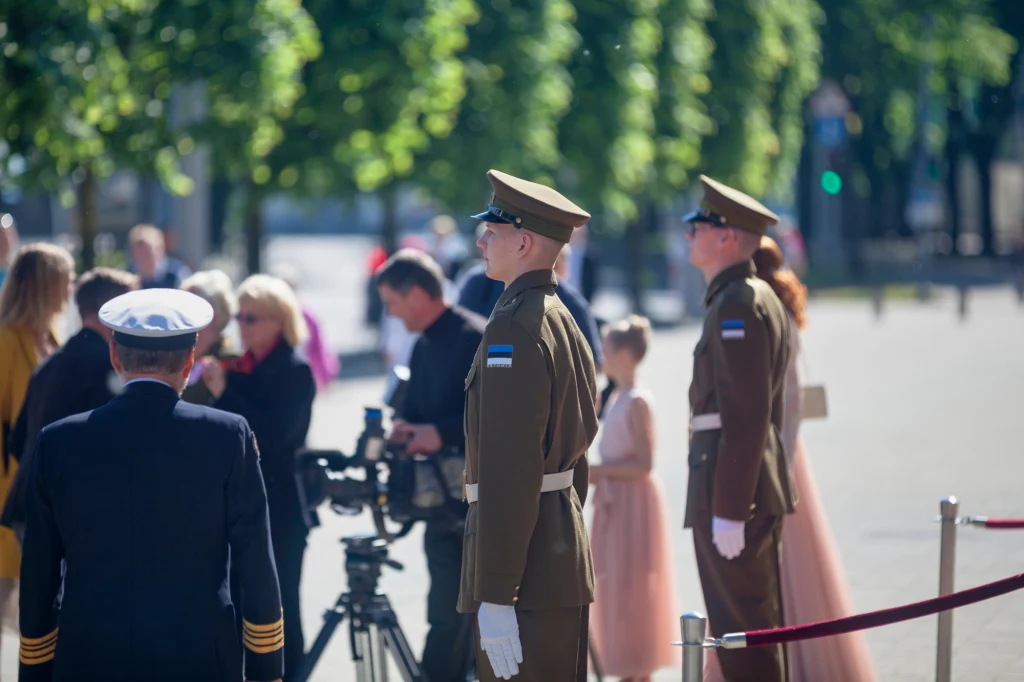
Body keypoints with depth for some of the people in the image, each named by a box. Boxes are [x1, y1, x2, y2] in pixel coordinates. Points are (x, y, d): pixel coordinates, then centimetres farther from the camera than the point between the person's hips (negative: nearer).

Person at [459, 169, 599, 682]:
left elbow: (508, 473, -21)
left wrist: (495, 598, -21)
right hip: (568, 560, 10)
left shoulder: (513, 329, -15)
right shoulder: (562, 321, 15)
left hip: (527, 578, -10)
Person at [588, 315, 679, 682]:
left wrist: (597, 471, -20)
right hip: (615, 502, 9)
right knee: (616, 592, 12)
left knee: (632, 591, -4)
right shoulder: (617, 397, 11)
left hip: (634, 502, -9)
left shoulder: (637, 402, -16)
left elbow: (643, 464, -20)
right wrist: (594, 473, 3)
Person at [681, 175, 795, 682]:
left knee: (741, 635, -7)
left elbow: (745, 416, -21)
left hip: (732, 489, -11)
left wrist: (728, 510, -22)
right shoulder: (759, 298, 17)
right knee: (758, 629, 15)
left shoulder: (737, 305, -15)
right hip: (757, 488, 11)